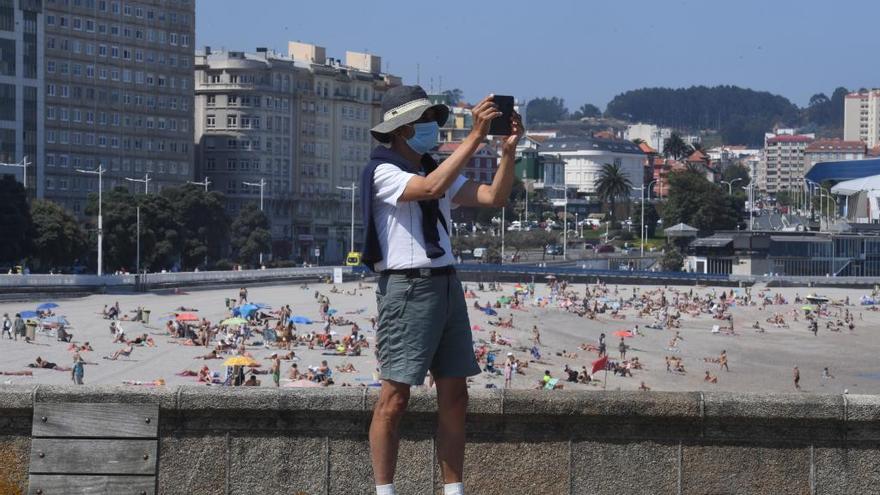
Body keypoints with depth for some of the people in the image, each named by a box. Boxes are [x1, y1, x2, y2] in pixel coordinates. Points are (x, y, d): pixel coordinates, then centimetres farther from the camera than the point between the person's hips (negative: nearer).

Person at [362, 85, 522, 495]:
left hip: (447, 285, 8)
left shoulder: (438, 170, 18)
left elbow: (495, 197, 7)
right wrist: (475, 136, -26)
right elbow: (431, 188, -26)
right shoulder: (383, 172, -6)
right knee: (395, 398, -6)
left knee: (454, 397, 7)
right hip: (407, 287, -8)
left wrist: (508, 149, -8)